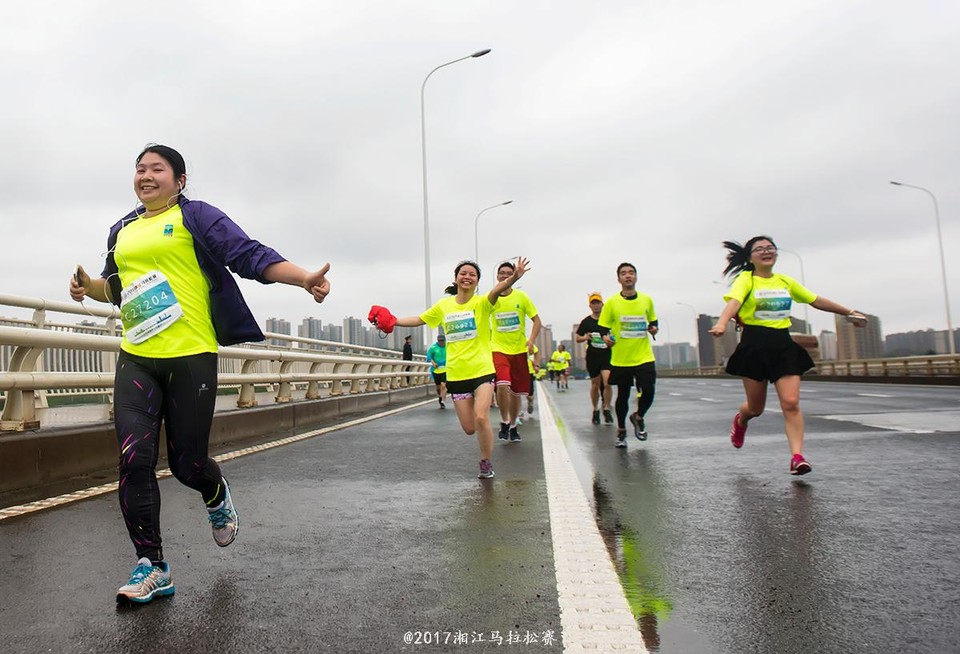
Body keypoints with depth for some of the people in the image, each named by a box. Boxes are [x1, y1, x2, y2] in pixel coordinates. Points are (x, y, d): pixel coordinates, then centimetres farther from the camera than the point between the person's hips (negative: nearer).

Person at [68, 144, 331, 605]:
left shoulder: (196, 216, 0)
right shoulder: (121, 231, 19)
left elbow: (250, 256, -11)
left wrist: (304, 279, -26)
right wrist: (89, 287, 10)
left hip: (190, 358, -5)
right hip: (136, 360, 5)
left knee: (186, 462, 2)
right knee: (133, 459, -5)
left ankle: (217, 498, 39)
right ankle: (152, 567, 8)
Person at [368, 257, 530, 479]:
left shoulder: (482, 303, -6)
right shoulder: (443, 305, 6)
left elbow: (497, 289, -27)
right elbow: (418, 319, 18)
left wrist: (514, 277, -47)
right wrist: (391, 321, 14)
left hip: (482, 370, -3)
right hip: (456, 375, 3)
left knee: (481, 418, -19)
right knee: (469, 428, 5)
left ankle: (486, 463, 6)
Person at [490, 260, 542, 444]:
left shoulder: (522, 296, -2)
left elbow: (536, 320, 1)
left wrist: (531, 340, -14)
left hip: (519, 350, 1)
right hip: (498, 349, -1)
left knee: (516, 392, 7)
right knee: (502, 385, -23)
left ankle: (513, 426, 28)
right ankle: (504, 422, -2)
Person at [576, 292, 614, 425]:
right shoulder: (586, 322, 4)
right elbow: (578, 338, 8)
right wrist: (584, 338, -12)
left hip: (607, 355, -1)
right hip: (592, 356, 1)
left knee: (607, 383, -16)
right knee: (595, 385, 8)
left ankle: (606, 409, 0)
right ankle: (595, 411, 25)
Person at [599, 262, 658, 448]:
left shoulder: (646, 300, 5)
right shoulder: (611, 302, -3)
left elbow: (653, 321, 18)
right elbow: (603, 327, 0)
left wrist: (654, 329, -3)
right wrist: (606, 337, -20)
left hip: (644, 356, 1)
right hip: (620, 358, -1)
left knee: (648, 391, -9)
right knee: (623, 395, 8)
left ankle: (638, 418, 23)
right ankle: (621, 431, 28)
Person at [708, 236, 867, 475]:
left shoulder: (785, 281, 12)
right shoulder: (745, 280, -5)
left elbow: (816, 301, 22)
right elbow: (734, 302, -25)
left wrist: (849, 313, 25)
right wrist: (722, 323, -45)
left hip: (783, 345, 4)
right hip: (754, 346, -4)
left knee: (791, 403, -10)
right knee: (756, 407, 8)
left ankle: (797, 456, -6)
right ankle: (740, 421, 43)